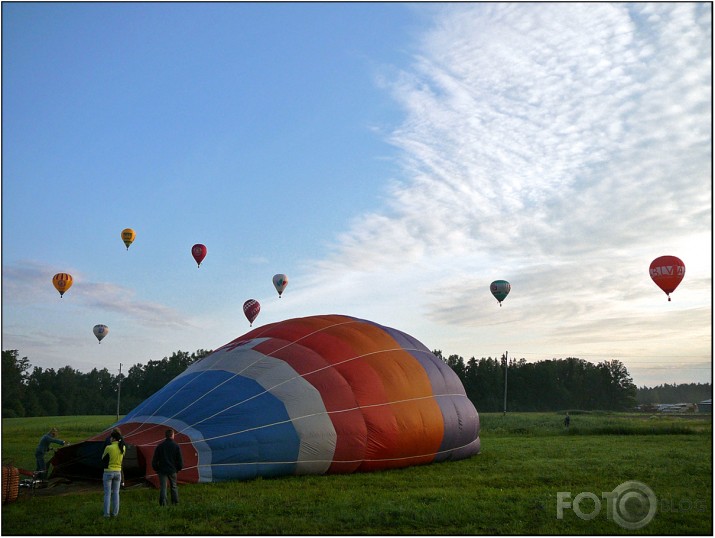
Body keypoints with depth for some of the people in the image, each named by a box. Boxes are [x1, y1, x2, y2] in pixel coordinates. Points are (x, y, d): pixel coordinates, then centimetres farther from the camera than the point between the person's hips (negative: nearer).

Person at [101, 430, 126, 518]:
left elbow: (103, 460, -6)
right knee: (116, 493, 14)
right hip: (118, 472, 4)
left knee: (107, 493, 6)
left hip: (108, 472, -4)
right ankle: (115, 512, 16)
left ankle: (106, 513, 7)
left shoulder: (108, 448, -18)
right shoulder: (123, 447, -2)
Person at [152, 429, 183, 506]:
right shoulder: (176, 446, -3)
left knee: (163, 487, 0)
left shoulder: (160, 446, 0)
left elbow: (155, 459, 1)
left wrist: (156, 468, 13)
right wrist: (178, 468, 15)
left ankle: (163, 503, -8)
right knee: (174, 487, 14)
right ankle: (175, 502, 16)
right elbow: (180, 460, -1)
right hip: (172, 470, 0)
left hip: (162, 470, 0)